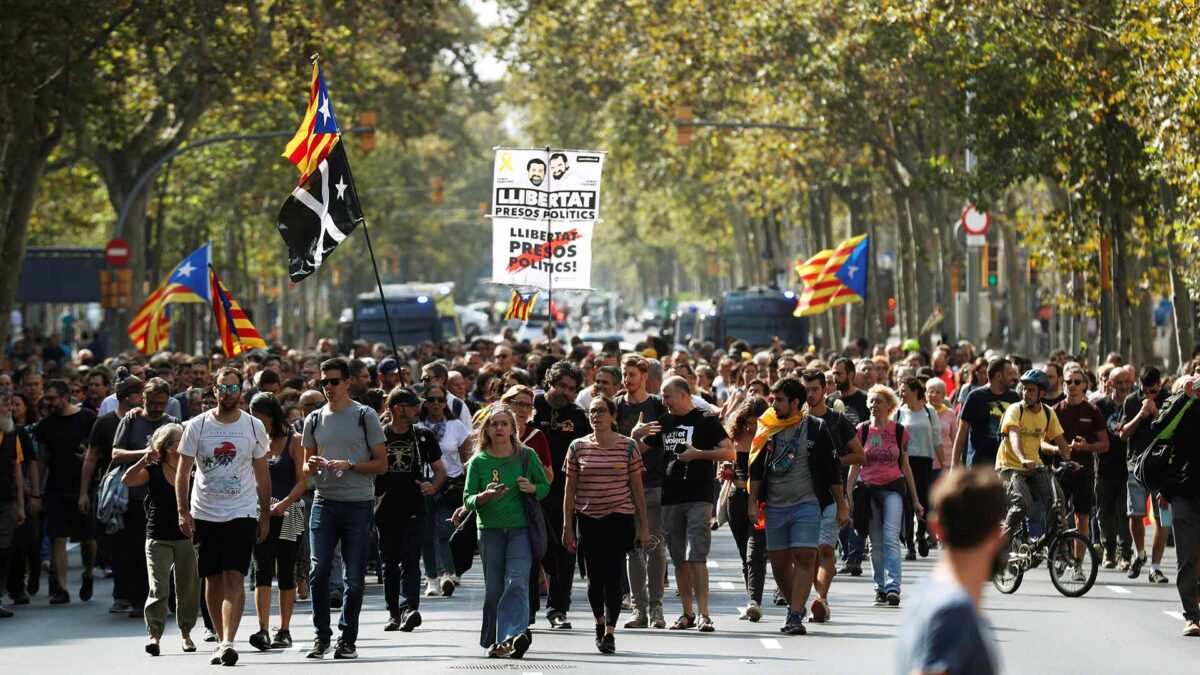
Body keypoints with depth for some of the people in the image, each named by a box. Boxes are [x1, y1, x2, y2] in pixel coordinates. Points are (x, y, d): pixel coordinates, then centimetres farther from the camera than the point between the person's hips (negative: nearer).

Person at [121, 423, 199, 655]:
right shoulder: (153, 471, 0)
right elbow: (127, 480, -13)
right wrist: (144, 460, -23)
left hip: (186, 537, 2)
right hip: (158, 538, -2)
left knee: (188, 587, 6)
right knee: (158, 588, -9)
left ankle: (185, 633, 20)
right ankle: (155, 635, -10)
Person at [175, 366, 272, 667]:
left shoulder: (254, 427, 2)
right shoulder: (197, 426, -1)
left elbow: (262, 473, 10)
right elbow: (182, 472, 2)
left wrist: (265, 515, 9)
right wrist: (183, 512, -6)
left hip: (242, 514, -1)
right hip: (204, 515, 1)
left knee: (234, 577, -13)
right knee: (213, 580, 7)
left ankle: (228, 642, -20)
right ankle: (221, 640, 19)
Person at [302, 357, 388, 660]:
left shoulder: (365, 416, 1)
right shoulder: (314, 420, 11)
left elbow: (381, 464, -1)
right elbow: (306, 466, 19)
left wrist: (349, 465, -15)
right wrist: (312, 466, -5)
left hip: (358, 505, -2)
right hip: (324, 502, 2)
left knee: (354, 576, 2)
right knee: (318, 570, -7)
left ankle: (348, 638, 10)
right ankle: (321, 635, 4)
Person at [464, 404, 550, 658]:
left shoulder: (526, 456, 4)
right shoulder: (478, 462, 4)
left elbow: (545, 486, 14)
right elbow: (468, 500, 2)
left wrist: (532, 489, -8)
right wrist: (485, 496, -19)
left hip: (520, 528, -1)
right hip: (490, 529, 1)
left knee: (516, 582, -16)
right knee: (494, 588, 4)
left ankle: (513, 635, -27)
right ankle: (494, 641, 14)